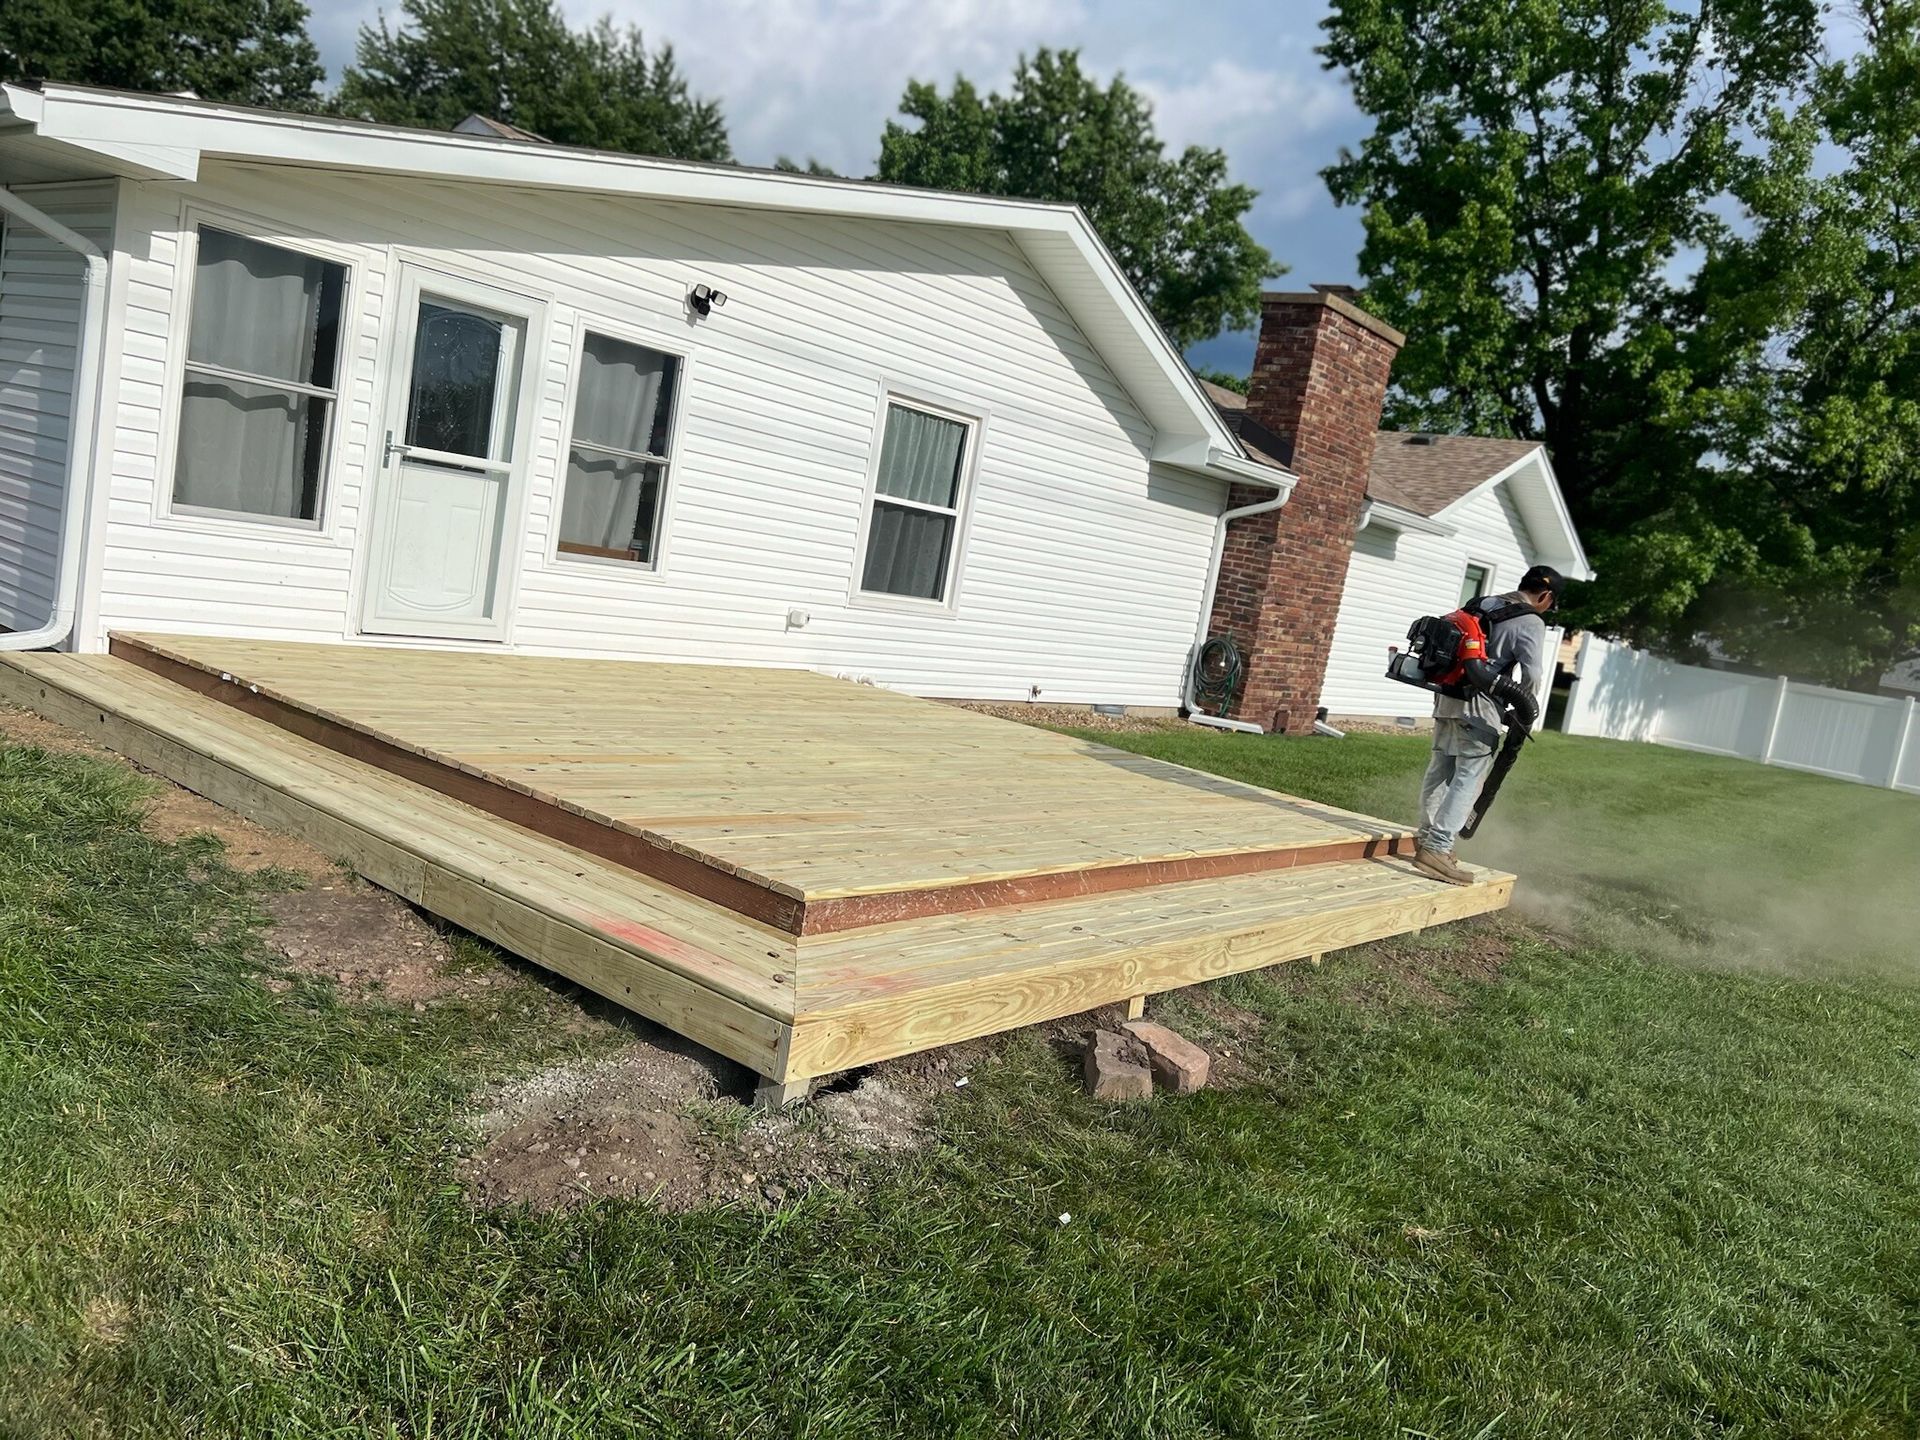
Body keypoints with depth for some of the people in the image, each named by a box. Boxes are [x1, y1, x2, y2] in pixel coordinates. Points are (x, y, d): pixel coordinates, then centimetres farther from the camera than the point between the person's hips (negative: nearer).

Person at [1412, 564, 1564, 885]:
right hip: (1480, 708, -8)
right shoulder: (1530, 623, -5)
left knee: (1439, 773, 15)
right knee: (1468, 780, -6)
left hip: (1448, 699, 8)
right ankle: (1437, 849, -12)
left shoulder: (1479, 605, 17)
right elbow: (1532, 675, -14)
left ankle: (1427, 838, 24)